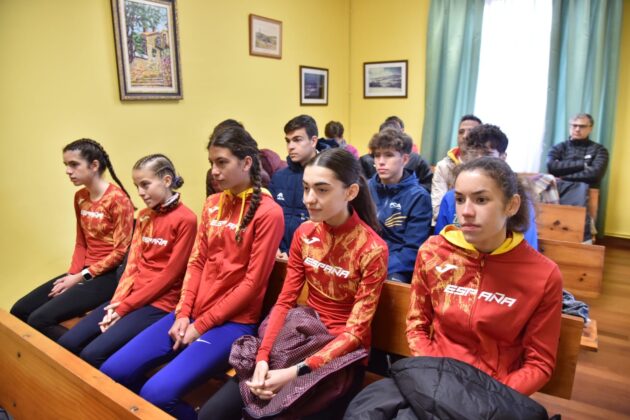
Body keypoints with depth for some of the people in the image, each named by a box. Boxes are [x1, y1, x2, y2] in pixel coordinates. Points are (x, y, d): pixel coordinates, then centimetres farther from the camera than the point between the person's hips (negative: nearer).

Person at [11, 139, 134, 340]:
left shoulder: (118, 199, -15)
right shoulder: (80, 197, 11)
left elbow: (120, 251, -16)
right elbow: (81, 243, 15)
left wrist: (82, 276, -13)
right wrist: (72, 273, 0)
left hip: (108, 275, -8)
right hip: (83, 272, 8)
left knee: (40, 319, -19)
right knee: (19, 311, 3)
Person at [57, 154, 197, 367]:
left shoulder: (185, 219, -14)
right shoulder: (143, 216, 11)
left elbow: (170, 274, -15)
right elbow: (132, 264, 8)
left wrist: (125, 307, -12)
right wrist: (117, 301, -6)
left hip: (160, 303, -7)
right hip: (130, 297, 7)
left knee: (93, 354, -18)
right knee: (67, 343, -1)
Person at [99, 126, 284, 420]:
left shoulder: (268, 212, -12)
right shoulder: (211, 204, 10)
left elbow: (253, 282, -14)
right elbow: (196, 262, 9)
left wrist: (202, 324, -11)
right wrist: (183, 313, -3)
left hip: (233, 321, -6)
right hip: (193, 313, 7)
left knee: (158, 393, -21)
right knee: (112, 373, -2)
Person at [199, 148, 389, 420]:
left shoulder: (372, 249, -16)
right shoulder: (304, 233, -1)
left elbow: (356, 331, -16)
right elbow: (285, 301, 0)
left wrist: (296, 372, -24)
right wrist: (263, 356, -14)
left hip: (341, 355, -4)